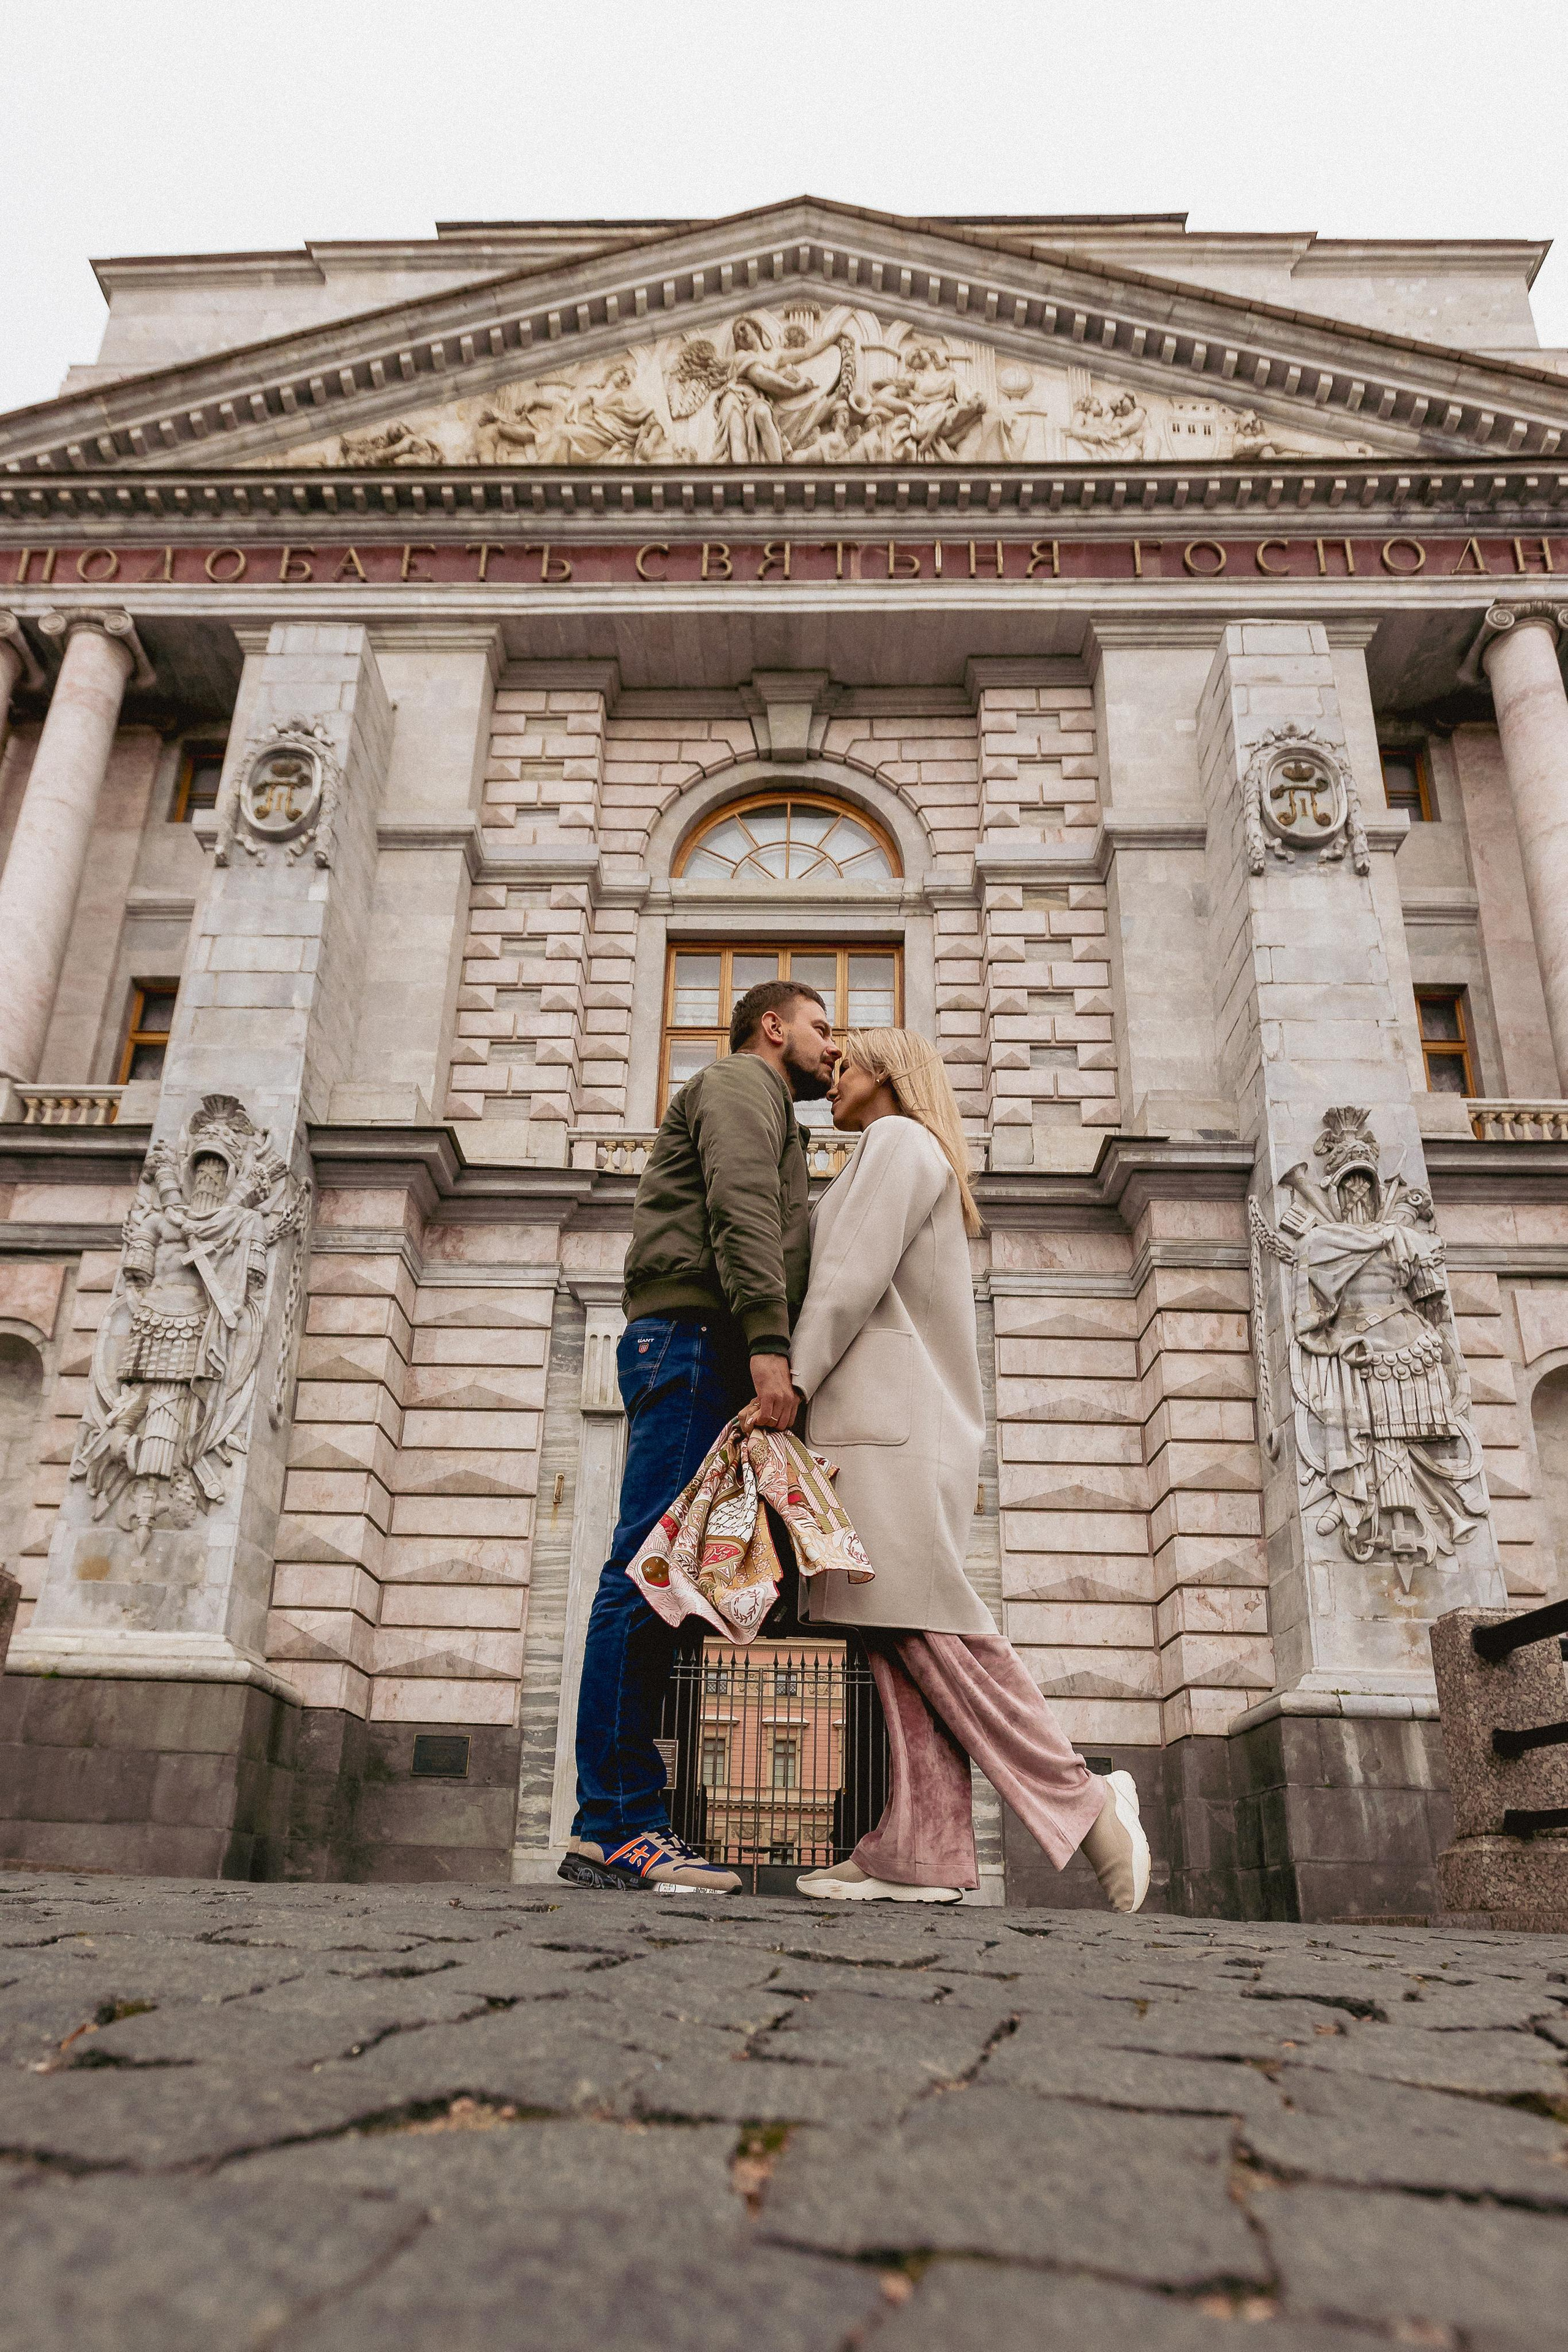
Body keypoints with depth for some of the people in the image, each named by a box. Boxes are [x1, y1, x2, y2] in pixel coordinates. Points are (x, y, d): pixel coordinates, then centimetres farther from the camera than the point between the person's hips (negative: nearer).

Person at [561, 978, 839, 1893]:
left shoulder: (765, 1113, 37)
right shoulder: (741, 1081, 7)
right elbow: (741, 1210, -11)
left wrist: (765, 1357, 15)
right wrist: (769, 1344, -22)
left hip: (710, 1356, 10)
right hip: (696, 1334, -10)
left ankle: (615, 1827, 2)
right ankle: (618, 1826, -16)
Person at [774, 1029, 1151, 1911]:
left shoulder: (897, 1139, 1)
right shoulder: (917, 1156, 30)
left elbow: (853, 1277, -13)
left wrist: (791, 1379, -18)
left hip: (891, 1413, -9)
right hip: (891, 1418, 9)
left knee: (925, 1624, -12)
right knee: (903, 1635, -1)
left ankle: (1082, 1802, -9)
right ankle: (924, 1849, -5)